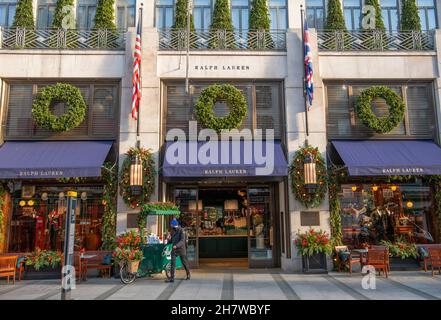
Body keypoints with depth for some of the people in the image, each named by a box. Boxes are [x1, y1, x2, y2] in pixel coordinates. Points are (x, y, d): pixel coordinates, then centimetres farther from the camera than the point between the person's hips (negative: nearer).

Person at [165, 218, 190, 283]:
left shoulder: (181, 231, -9)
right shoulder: (172, 232, 10)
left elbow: (182, 241, -20)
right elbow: (170, 241, 16)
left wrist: (176, 245, -35)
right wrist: (168, 239, -7)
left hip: (181, 249, -5)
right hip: (174, 250, 5)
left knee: (184, 263, 1)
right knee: (172, 263, 3)